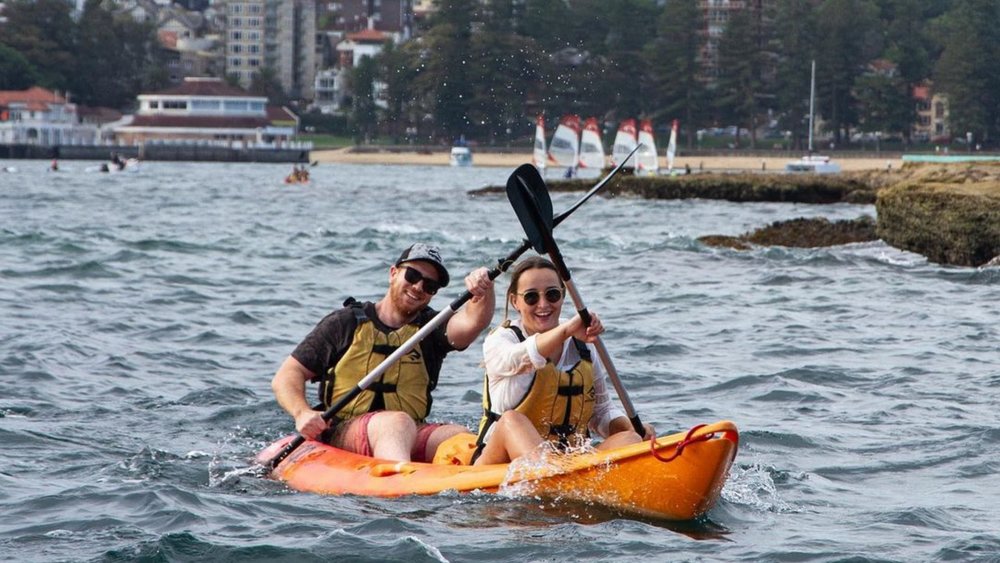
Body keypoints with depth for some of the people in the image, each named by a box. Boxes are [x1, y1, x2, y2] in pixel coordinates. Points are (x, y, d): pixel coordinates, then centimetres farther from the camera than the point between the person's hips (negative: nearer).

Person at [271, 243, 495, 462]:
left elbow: (471, 322, -6)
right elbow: (287, 375, 7)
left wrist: (483, 292, -28)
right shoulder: (345, 324, 10)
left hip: (413, 439, 3)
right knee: (398, 422, -35)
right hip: (342, 435, -3)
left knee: (461, 437, -27)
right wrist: (302, 413, -13)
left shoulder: (430, 329, 16)